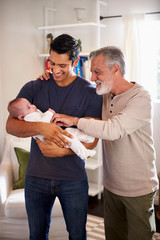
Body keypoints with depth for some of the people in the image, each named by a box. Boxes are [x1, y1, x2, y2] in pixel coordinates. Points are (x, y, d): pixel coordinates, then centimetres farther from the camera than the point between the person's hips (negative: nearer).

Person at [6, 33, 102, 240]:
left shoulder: (90, 93, -5)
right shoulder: (34, 88, -1)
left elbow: (91, 140, -8)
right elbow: (10, 125, -10)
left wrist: (62, 151, -23)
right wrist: (41, 127, -27)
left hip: (73, 178, -1)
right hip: (36, 176, 2)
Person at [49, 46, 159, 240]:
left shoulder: (141, 98, -17)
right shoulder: (103, 95, 3)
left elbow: (113, 130, -31)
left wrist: (75, 120, -23)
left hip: (138, 190, -6)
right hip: (111, 185, 6)